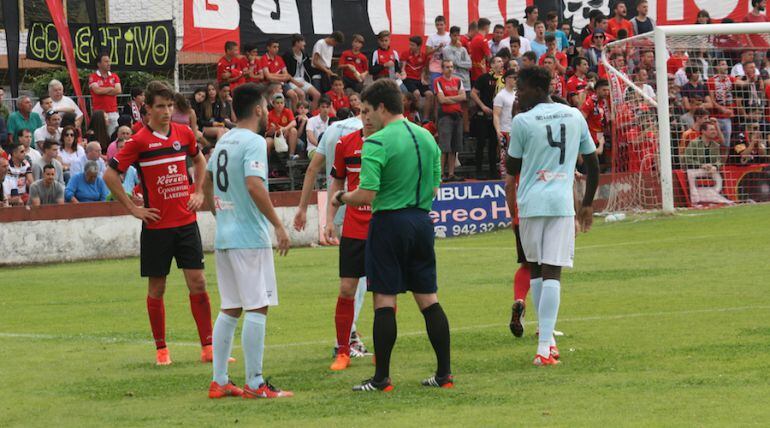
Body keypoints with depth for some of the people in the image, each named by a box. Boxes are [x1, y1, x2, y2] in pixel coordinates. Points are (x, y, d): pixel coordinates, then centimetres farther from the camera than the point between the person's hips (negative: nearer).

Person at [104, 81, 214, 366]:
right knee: (157, 288, 4)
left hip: (186, 222, 3)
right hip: (156, 225, -3)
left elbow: (199, 160, 26)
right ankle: (161, 349, 13)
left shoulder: (184, 133, 5)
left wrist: (198, 192, 12)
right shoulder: (139, 141, -8)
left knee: (198, 283, -1)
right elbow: (110, 175, -5)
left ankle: (208, 347, 2)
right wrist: (133, 209, -6)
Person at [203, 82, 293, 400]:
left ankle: (219, 381, 12)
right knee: (257, 307, -5)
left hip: (224, 236, 9)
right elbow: (254, 185, -24)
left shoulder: (224, 141, 13)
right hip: (250, 237, -9)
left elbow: (207, 182, 24)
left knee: (230, 309, 12)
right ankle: (254, 383, -6)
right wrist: (278, 225, -20)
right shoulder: (254, 142, -13)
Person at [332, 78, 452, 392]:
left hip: (389, 222, -7)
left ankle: (382, 378, -1)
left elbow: (366, 195, -17)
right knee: (428, 299, 10)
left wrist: (341, 198, 2)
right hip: (422, 220, 7)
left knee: (385, 300, -2)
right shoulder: (427, 138, 9)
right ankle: (444, 374, 9)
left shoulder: (377, 143, -13)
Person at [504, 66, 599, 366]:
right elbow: (593, 163, 16)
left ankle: (546, 336, 21)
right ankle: (545, 344, -16)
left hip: (530, 204, -1)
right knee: (552, 272, -5)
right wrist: (588, 204, 26)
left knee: (535, 269, 16)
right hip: (562, 203, 1)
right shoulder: (574, 116, 10)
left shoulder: (522, 121, -3)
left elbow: (511, 169, 6)